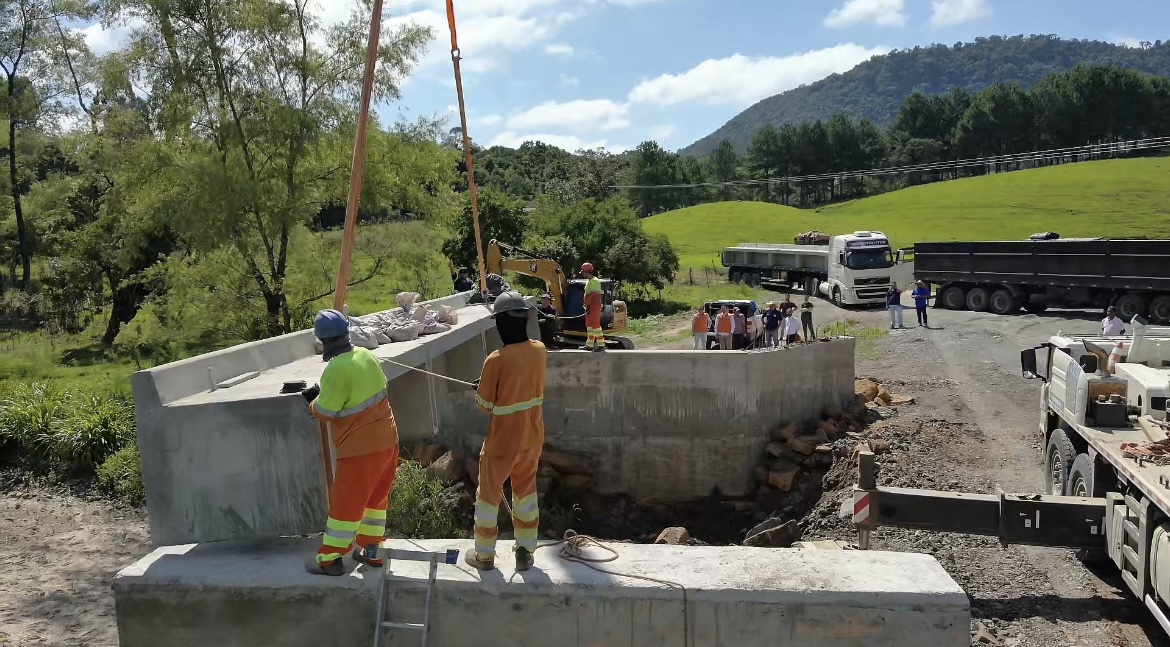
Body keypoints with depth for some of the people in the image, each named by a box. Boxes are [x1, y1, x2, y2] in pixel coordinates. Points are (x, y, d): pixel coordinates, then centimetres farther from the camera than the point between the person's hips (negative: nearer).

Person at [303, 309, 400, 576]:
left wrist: (314, 399, 6)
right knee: (376, 496, 19)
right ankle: (370, 550, 30)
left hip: (361, 447, -8)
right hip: (387, 438, 8)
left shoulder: (336, 369, -21)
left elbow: (326, 413, -14)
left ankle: (329, 559, 17)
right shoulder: (366, 355, 3)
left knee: (345, 502, 5)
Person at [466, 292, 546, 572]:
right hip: (533, 436, 5)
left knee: (489, 493, 14)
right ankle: (526, 552, 27)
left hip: (503, 439, -5)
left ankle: (484, 555, 26)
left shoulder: (496, 360, -23)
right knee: (526, 490, 20)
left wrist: (480, 389, 8)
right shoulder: (539, 350, -6)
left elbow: (484, 405, -12)